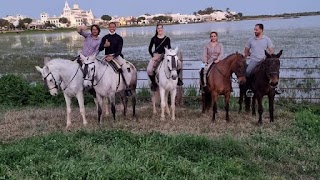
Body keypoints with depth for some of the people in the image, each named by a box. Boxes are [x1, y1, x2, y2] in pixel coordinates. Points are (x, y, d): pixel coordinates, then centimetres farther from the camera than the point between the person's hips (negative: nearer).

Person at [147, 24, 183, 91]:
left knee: (179, 63, -16)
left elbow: (169, 48, 5)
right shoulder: (154, 39, 3)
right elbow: (150, 49, 7)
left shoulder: (167, 39, 4)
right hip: (156, 55, -1)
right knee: (149, 70, -24)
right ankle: (153, 83, 2)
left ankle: (176, 78, 7)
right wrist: (153, 56, -5)